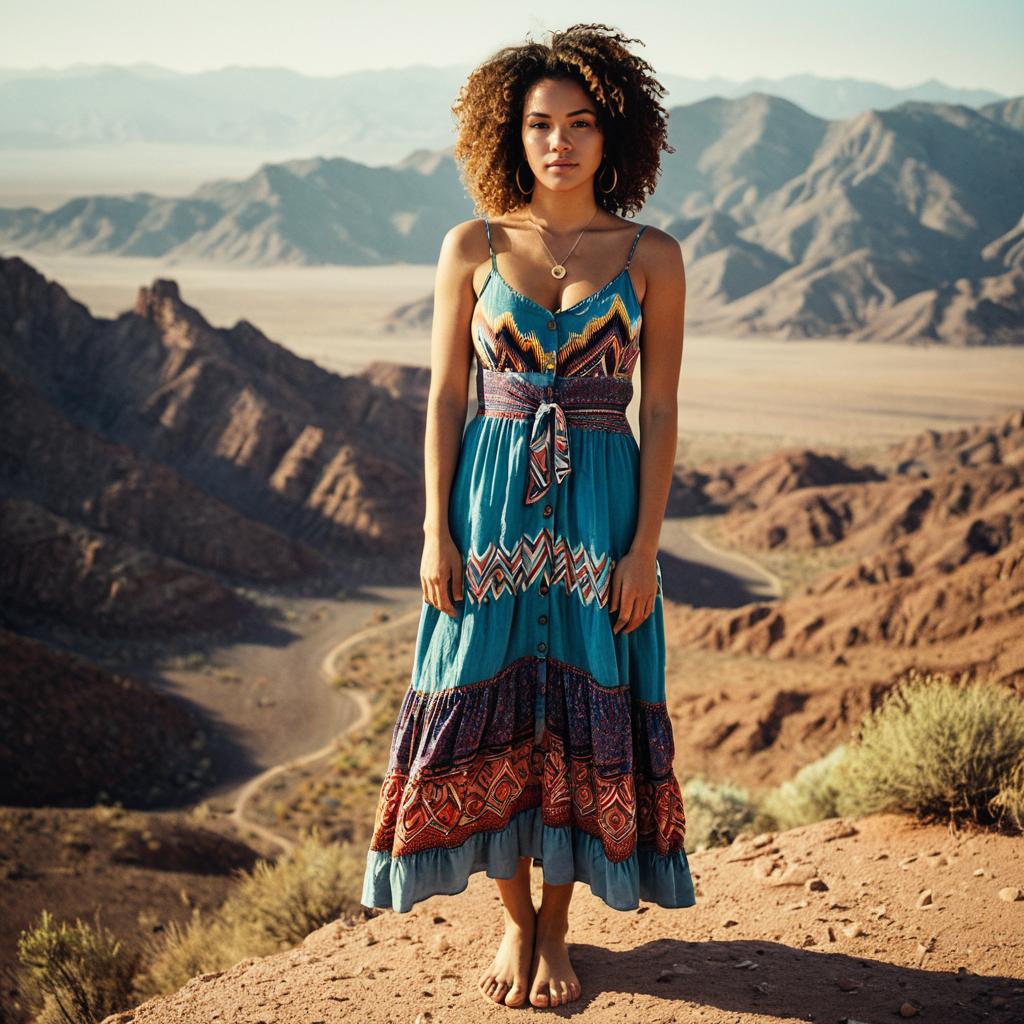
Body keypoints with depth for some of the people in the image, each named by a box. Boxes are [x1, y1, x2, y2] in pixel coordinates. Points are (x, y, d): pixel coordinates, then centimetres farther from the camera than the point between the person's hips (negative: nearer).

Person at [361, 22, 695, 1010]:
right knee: (487, 709, 4)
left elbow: (659, 412, 0)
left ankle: (557, 927, 23)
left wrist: (644, 547, -6)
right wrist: (436, 532, -3)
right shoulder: (472, 247, 2)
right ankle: (515, 920, 24)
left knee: (586, 713, 4)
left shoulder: (650, 256, 0)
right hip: (491, 497, 1)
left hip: (600, 500, 0)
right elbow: (444, 396, 2)